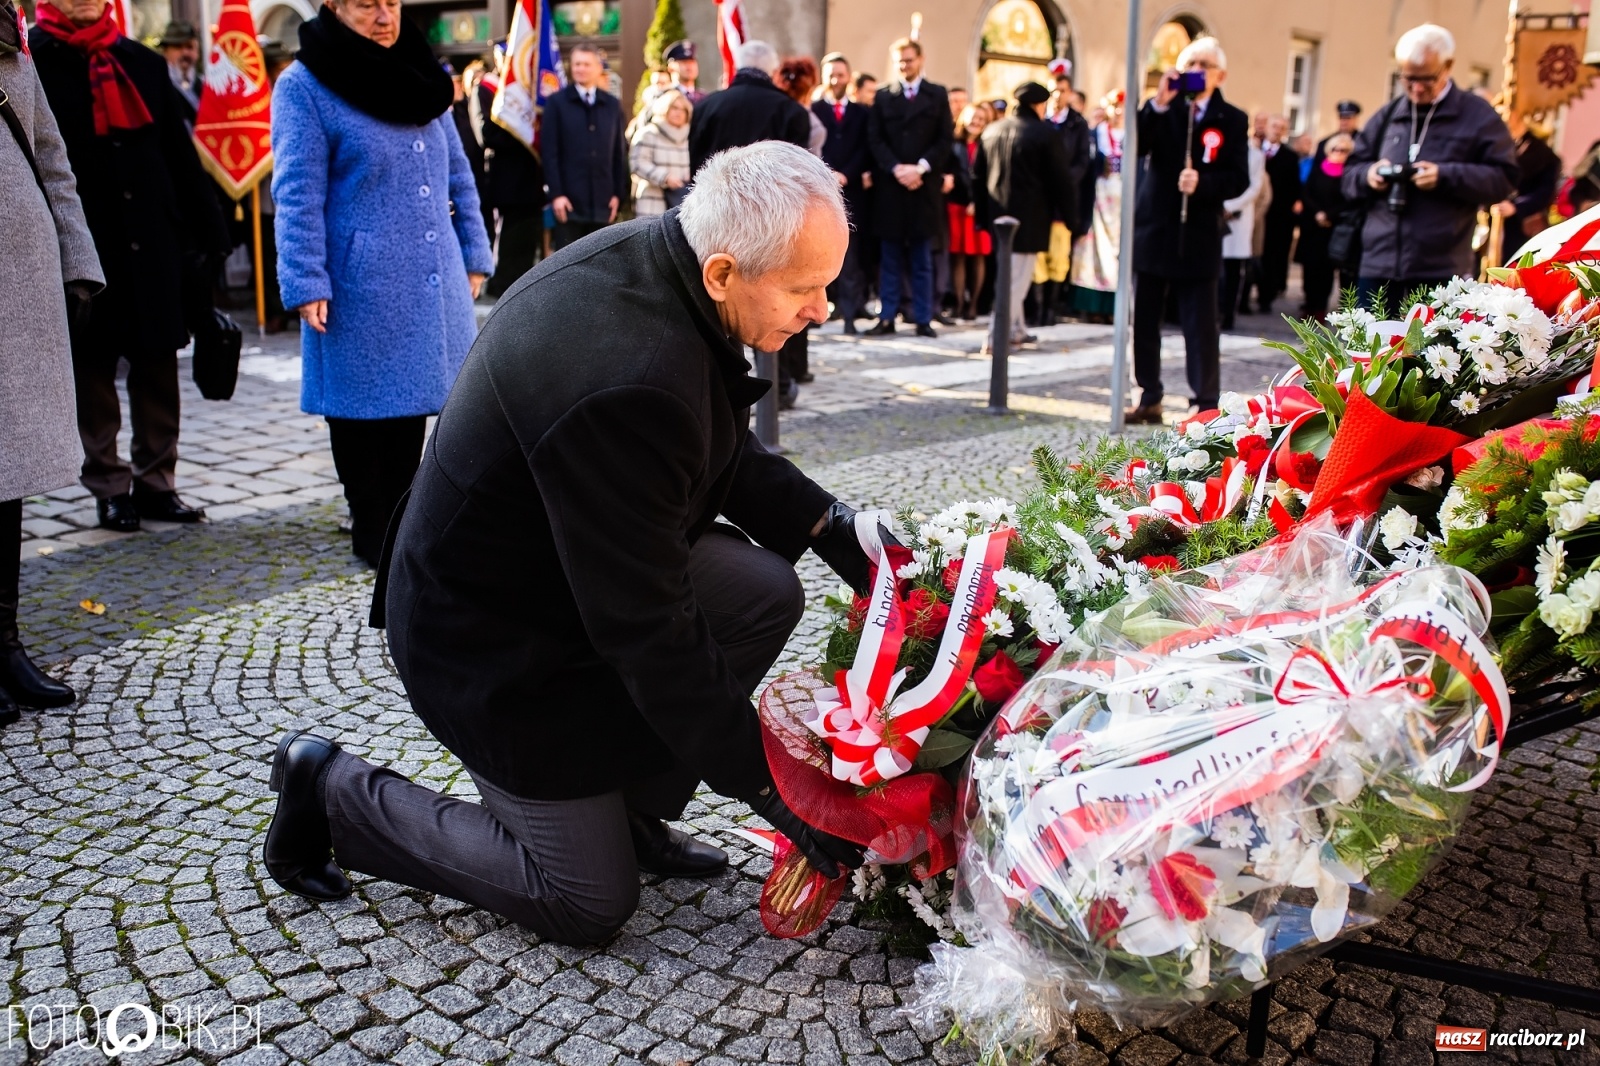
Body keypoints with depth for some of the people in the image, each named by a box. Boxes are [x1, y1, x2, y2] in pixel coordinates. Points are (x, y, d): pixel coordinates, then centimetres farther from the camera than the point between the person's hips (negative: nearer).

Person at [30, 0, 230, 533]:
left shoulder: (144, 64, 11)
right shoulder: (29, 61, -2)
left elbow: (180, 155, 12)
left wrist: (206, 232, 10)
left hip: (152, 248, 4)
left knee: (157, 368, 8)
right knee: (92, 370, 6)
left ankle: (156, 483, 19)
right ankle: (109, 488, 17)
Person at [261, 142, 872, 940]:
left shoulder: (654, 255, -9)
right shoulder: (628, 381, -37)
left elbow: (722, 450, 7)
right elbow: (646, 628, -30)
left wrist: (828, 523, -7)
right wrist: (765, 784, -21)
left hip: (570, 551, 9)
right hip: (494, 640, -9)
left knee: (767, 593, -7)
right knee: (591, 904, 3)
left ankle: (630, 809, 10)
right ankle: (332, 790, 14)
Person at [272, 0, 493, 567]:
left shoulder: (420, 78, 14)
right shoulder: (304, 87, -5)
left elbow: (458, 176, 16)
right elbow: (297, 197, -11)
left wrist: (472, 255, 11)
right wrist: (307, 285, -16)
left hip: (431, 283, 6)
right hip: (361, 291, -5)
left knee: (412, 403, 11)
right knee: (366, 404, 2)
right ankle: (373, 531, 15)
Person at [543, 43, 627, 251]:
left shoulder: (612, 105, 11)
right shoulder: (557, 103, 3)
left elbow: (620, 153, 10)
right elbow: (549, 152, -3)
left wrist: (619, 193, 3)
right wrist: (556, 193, -11)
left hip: (603, 201, 3)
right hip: (569, 200, -3)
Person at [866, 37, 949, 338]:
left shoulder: (937, 95, 8)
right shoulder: (883, 96, 9)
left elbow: (945, 140, 1)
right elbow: (875, 139, 2)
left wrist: (920, 168, -12)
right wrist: (896, 169, -12)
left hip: (924, 186, -1)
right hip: (890, 186, 1)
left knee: (922, 259, 4)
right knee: (889, 258, 4)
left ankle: (923, 319, 7)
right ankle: (886, 318, 7)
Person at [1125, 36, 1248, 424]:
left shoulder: (1232, 120, 1)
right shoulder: (1163, 109, 5)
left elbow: (1239, 179, -5)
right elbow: (1135, 148, -12)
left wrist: (1202, 183, -21)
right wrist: (1157, 105, -21)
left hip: (1199, 236, -2)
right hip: (1153, 229, 2)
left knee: (1201, 326, -1)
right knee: (1144, 321, 7)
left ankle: (1207, 404, 4)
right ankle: (1149, 399, 18)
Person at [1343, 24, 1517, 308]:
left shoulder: (1478, 116, 3)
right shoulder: (1387, 115, 14)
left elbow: (1504, 178, -2)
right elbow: (1351, 172, 17)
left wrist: (1447, 176, -16)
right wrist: (1368, 175, -6)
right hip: (1378, 264, 4)